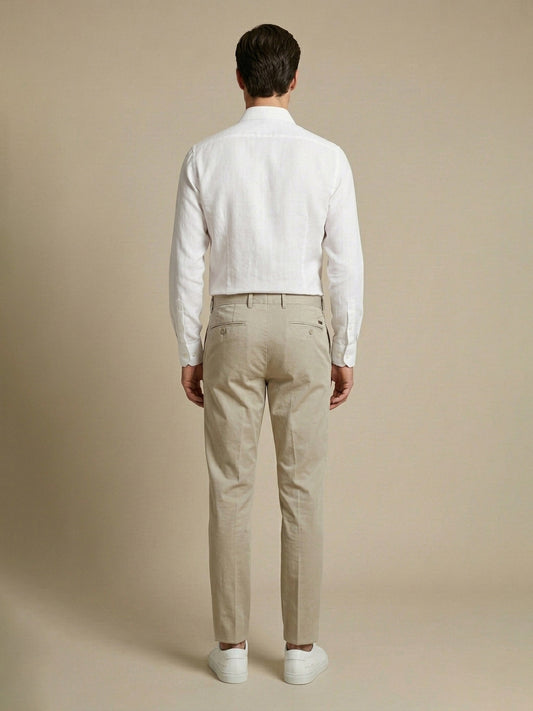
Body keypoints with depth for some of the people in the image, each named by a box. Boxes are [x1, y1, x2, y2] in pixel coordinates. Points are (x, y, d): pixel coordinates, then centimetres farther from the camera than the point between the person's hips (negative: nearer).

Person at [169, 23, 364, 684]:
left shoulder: (206, 157, 0)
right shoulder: (327, 157, -2)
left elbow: (187, 263, -1)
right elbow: (346, 263, -3)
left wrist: (189, 352, 7)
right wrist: (345, 353, 5)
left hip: (231, 330, 1)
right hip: (303, 327, 0)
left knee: (230, 488, 7)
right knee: (302, 490, 6)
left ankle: (231, 647, 15)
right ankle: (300, 647, 15)